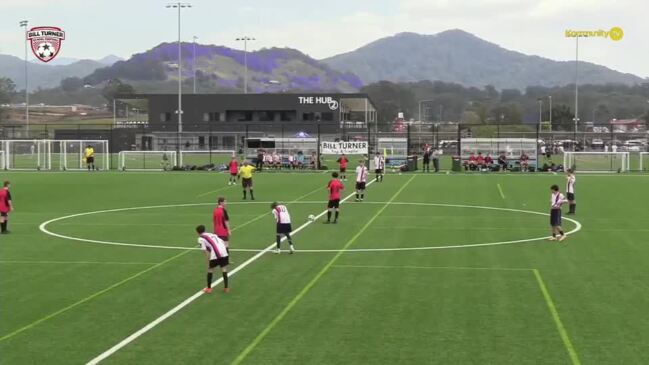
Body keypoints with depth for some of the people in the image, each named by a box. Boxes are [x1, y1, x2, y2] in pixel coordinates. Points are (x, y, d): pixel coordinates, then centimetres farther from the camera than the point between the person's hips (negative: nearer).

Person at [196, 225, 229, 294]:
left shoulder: (201, 238, 9)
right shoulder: (212, 234, 27)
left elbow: (206, 251, -1)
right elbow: (223, 243, 21)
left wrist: (208, 261, 0)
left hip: (215, 255, -5)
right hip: (224, 252, 5)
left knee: (210, 269, 15)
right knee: (224, 269, 18)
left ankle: (209, 288, 21)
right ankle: (226, 287, 18)